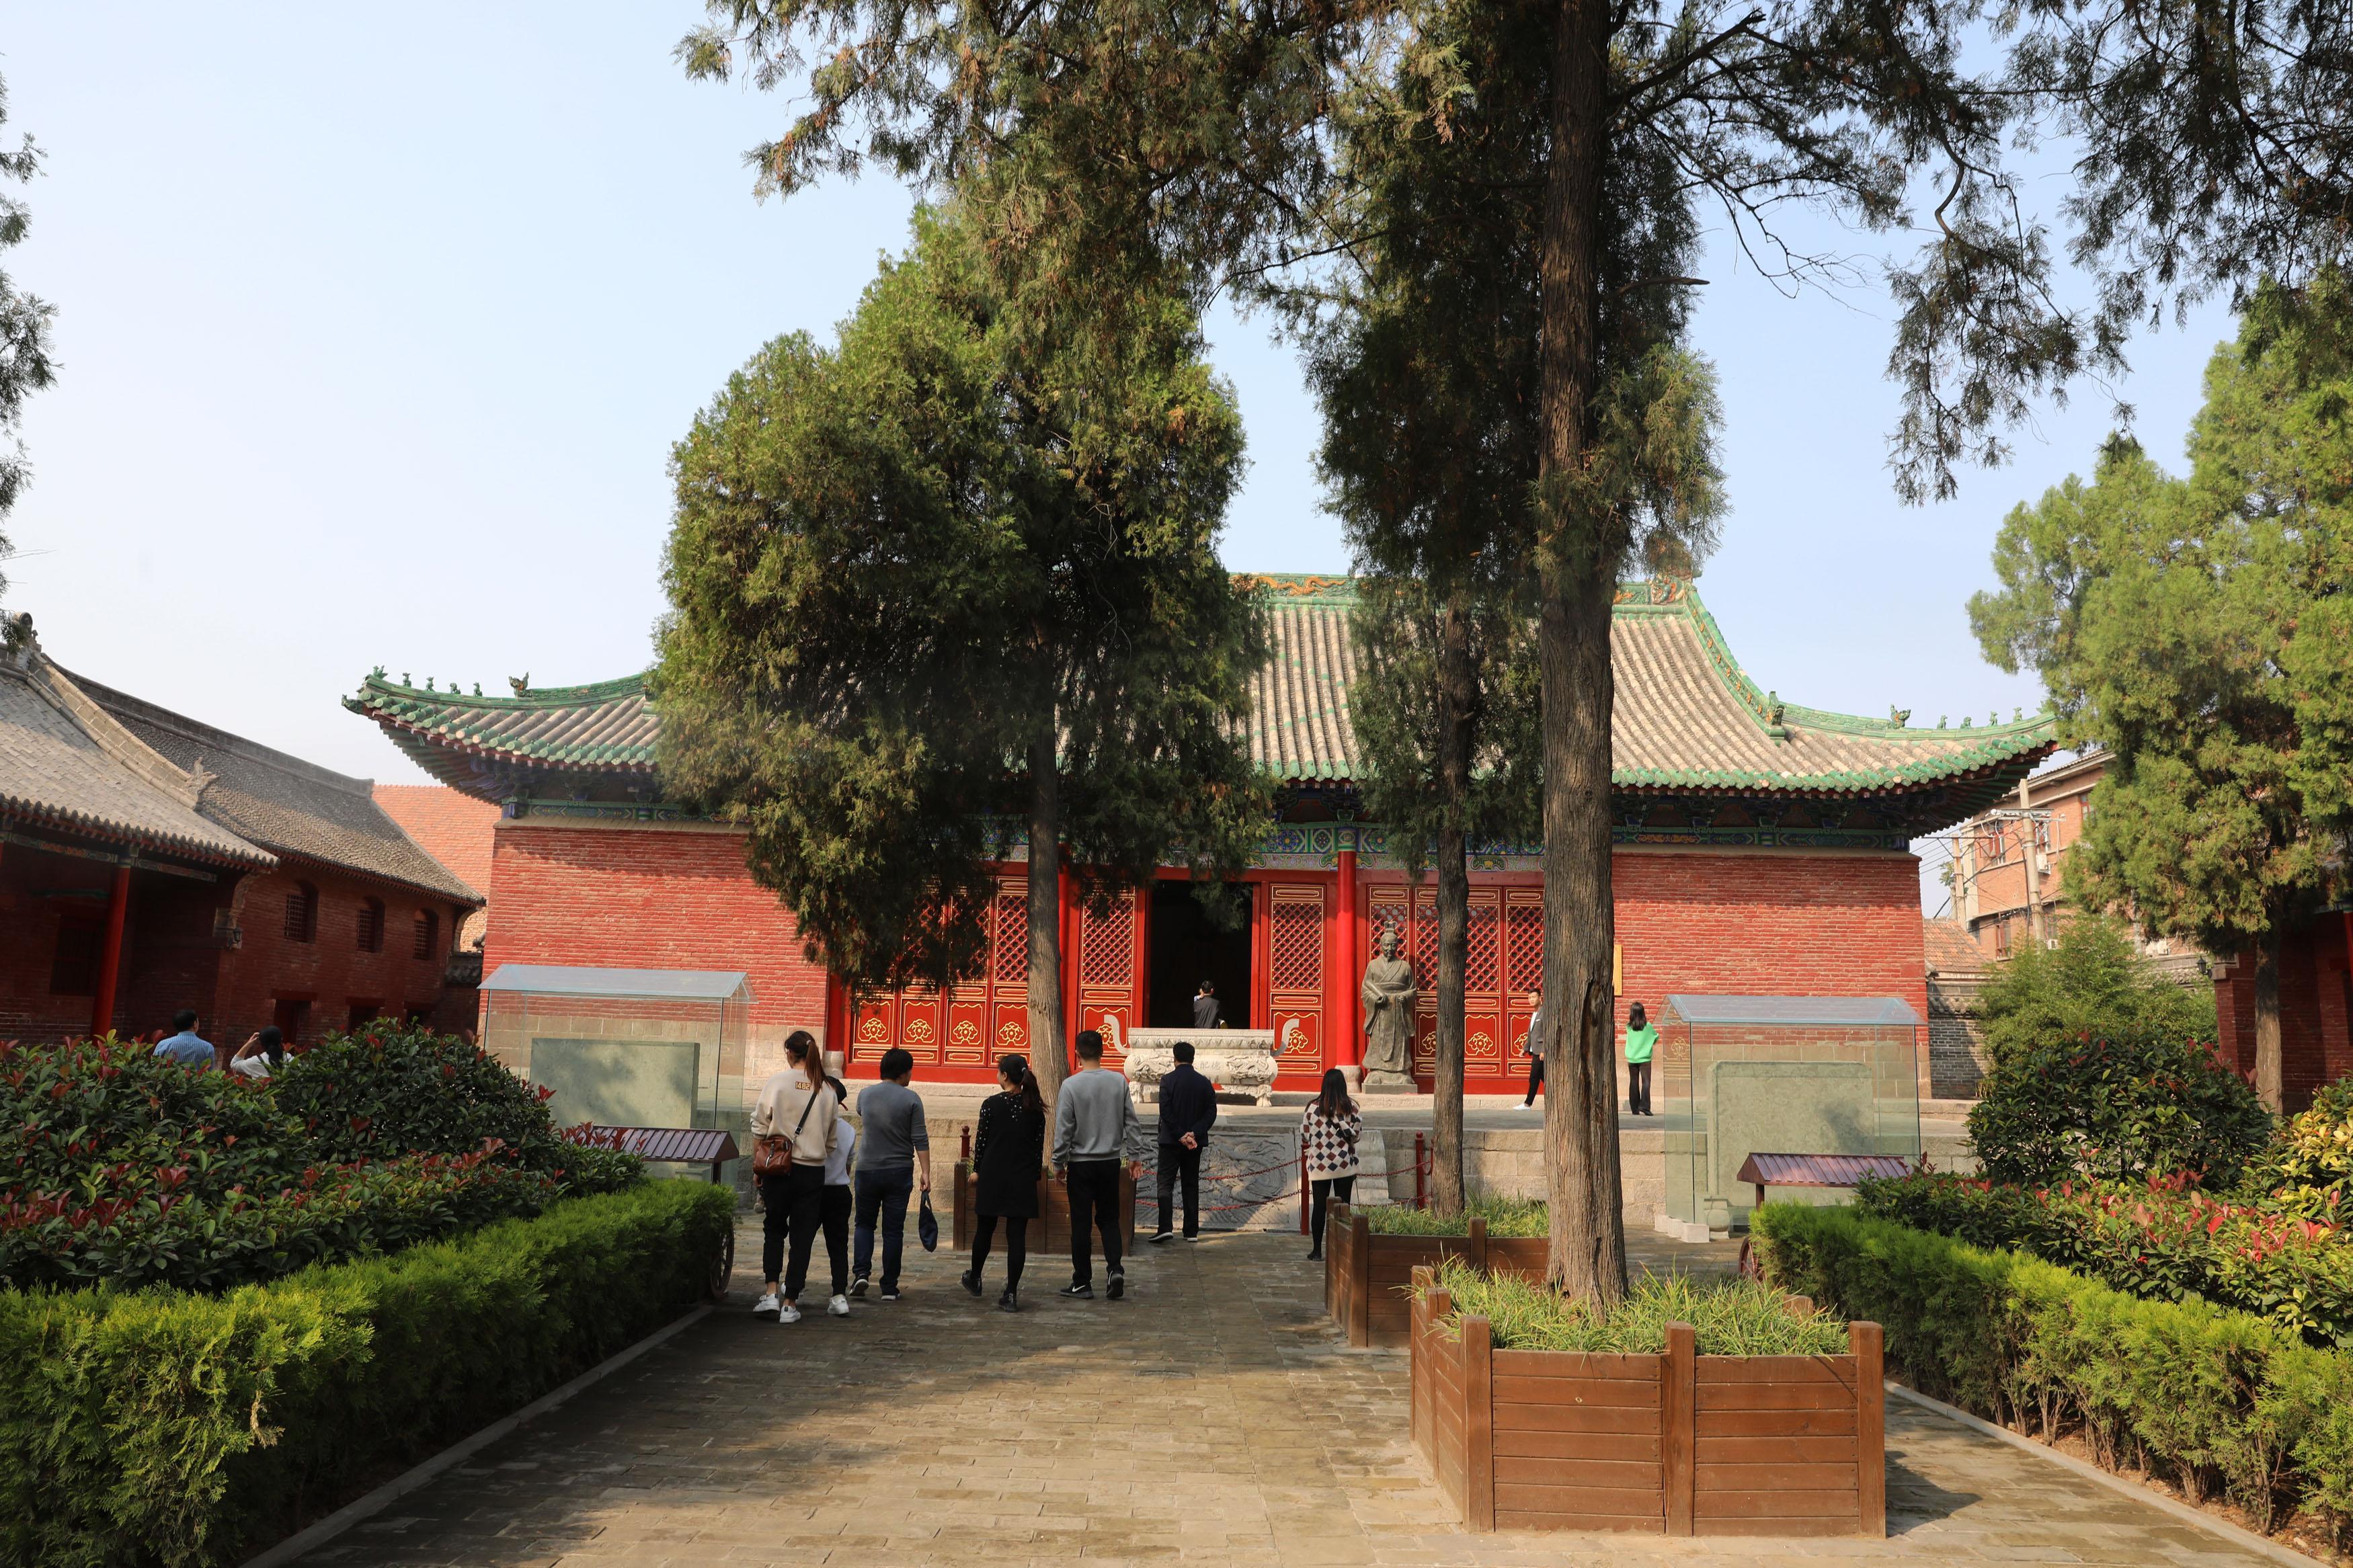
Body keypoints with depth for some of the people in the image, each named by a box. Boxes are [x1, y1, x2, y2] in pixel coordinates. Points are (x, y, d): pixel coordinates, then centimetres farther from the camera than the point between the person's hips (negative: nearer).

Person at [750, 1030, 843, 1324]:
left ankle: (772, 1292, 6)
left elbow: (760, 1129, -2)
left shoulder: (776, 1083, -6)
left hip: (779, 1169, -1)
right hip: (813, 1172, 1)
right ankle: (790, 1304, 7)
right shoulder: (827, 1092, 2)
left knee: (774, 1230, 17)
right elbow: (831, 1140, 7)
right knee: (802, 1238, 6)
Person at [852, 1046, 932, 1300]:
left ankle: (861, 1272, -2)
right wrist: (925, 1173, -7)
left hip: (867, 1170, 2)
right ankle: (889, 1287, 7)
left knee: (864, 1223, 16)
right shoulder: (911, 1099, -8)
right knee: (893, 1230, 5)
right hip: (899, 1172, -2)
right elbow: (920, 1139, -10)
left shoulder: (865, 1094, 3)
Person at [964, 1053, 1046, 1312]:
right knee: (1017, 1235, 2)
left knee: (984, 1229, 17)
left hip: (992, 1176, -2)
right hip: (1023, 1179, 2)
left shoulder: (991, 1104, -8)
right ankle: (1011, 1294, -2)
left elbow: (981, 1140, -4)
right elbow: (1039, 1146, 5)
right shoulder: (1035, 1108, 1)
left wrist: (977, 1170, 9)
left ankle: (975, 1278, 37)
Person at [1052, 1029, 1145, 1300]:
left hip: (1081, 1163, -3)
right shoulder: (1119, 1081, -2)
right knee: (1109, 1218, 15)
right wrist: (1135, 1155, 11)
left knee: (1081, 1223, 5)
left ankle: (1082, 1283, 11)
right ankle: (1114, 1269, -4)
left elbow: (1063, 1129, -9)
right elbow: (1131, 1122, 2)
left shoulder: (1071, 1085, -12)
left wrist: (1059, 1163, 0)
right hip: (1111, 1161, 3)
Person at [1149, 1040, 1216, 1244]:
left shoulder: (1168, 1080, -8)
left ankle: (1165, 1228, -15)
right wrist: (1194, 1134, -8)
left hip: (1171, 1142, -4)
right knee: (1191, 1185, 10)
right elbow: (1211, 1113, -2)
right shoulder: (1204, 1083, 3)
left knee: (1166, 1183, -1)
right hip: (1196, 1143, 4)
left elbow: (1166, 1112, -15)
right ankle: (1192, 1231, 10)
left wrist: (1180, 1135, -12)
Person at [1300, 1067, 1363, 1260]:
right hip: (1345, 1165, 0)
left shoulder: (1313, 1107, -6)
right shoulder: (1350, 1107, -7)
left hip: (1319, 1165, 0)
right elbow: (1357, 1134, -2)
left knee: (1318, 1206, 7)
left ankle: (1317, 1250, 9)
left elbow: (1304, 1135, -1)